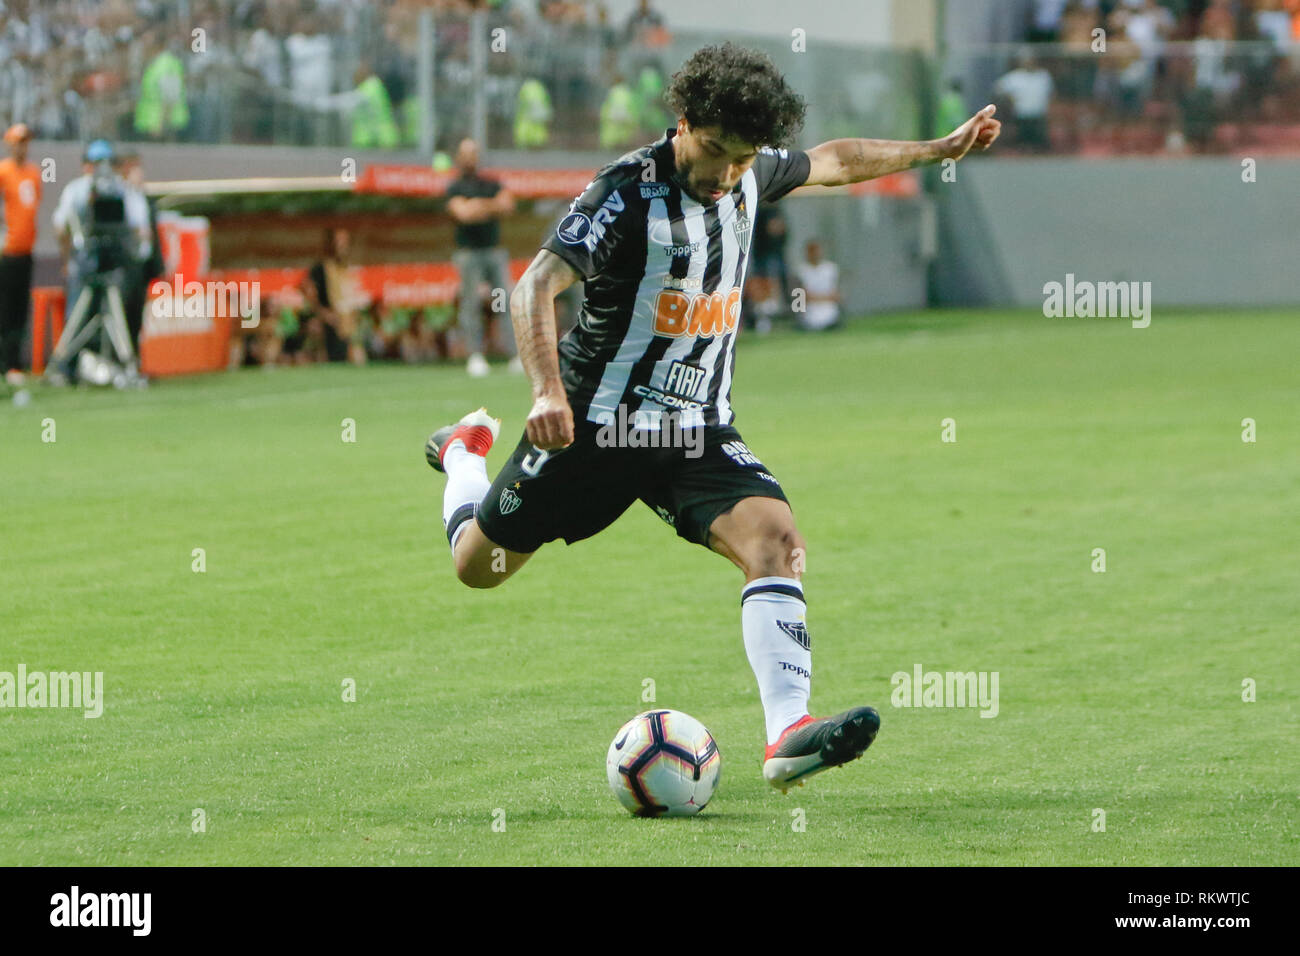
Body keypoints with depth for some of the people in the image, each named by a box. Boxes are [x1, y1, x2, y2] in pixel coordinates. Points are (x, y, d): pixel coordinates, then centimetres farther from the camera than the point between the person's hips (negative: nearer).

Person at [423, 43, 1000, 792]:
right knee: (478, 565, 12)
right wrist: (548, 390, -46)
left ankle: (788, 736, -35)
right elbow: (537, 286, -31)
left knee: (776, 535, -23)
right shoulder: (630, 190, -21)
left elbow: (832, 162, 23)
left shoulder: (749, 174, 0)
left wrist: (940, 149, 26)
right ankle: (467, 452, 48)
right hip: (600, 420, -4)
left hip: (699, 428, 4)